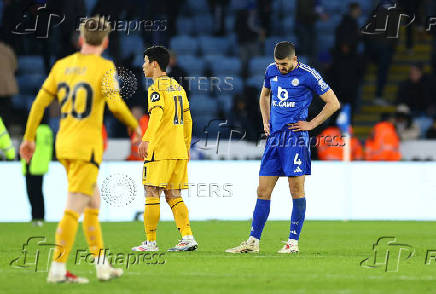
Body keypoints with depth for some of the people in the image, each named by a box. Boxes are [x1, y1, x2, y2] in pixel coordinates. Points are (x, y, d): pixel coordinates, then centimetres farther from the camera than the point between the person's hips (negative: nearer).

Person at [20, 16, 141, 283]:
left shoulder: (62, 65, 8)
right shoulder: (105, 67, -8)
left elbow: (40, 102, 8)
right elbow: (116, 105, -17)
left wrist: (29, 138, 15)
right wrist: (135, 126, 1)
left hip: (64, 145, 7)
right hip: (87, 146, -7)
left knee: (94, 204, 17)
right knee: (74, 209, -7)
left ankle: (102, 265, 21)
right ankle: (58, 269, -9)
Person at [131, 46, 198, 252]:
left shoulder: (157, 88, -8)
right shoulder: (177, 87, 17)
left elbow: (156, 113, -25)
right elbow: (187, 120, 22)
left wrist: (146, 139, -37)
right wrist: (186, 147, 28)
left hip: (160, 150, -8)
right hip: (179, 150, 8)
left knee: (152, 194, -2)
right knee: (173, 196, 9)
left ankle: (150, 242, -1)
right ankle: (187, 237, -2)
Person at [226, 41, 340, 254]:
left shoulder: (307, 75, -7)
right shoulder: (272, 71, 10)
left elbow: (333, 103, -2)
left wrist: (311, 124, -6)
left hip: (295, 139, -6)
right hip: (274, 137, 6)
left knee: (296, 188, -5)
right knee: (263, 190, 3)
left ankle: (293, 242, 2)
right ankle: (253, 242, 6)